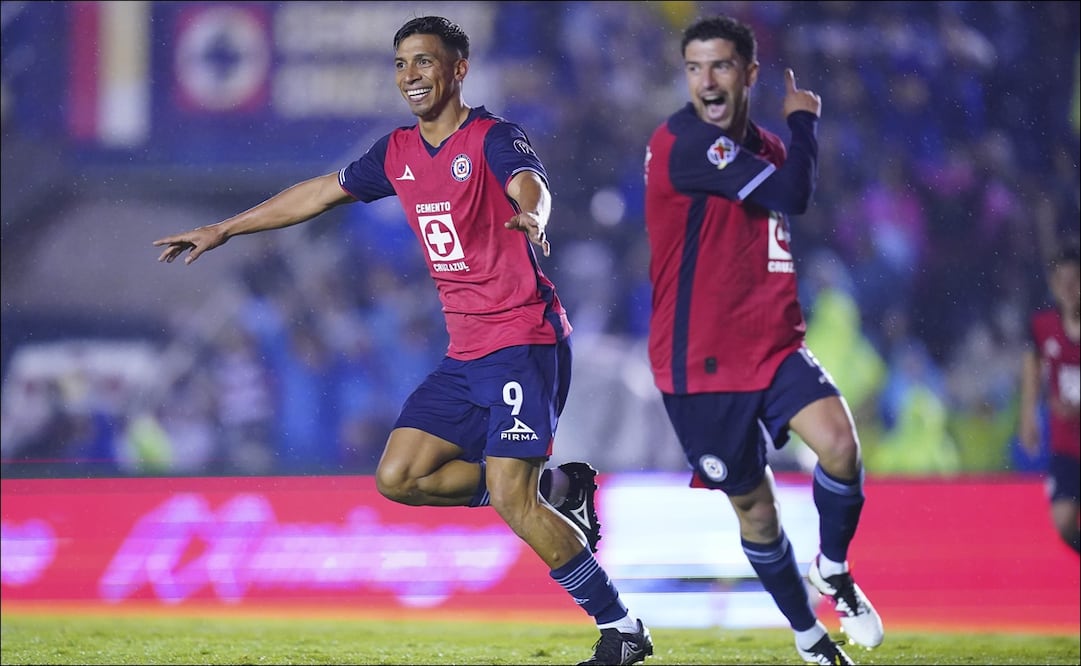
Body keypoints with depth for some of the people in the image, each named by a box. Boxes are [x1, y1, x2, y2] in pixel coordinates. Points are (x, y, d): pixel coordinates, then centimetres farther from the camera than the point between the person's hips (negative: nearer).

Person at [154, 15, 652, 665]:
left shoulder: (493, 137, -10)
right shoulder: (399, 153, 12)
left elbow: (529, 184, -32)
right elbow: (321, 192, 25)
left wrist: (531, 217, -56)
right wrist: (222, 230, 30)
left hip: (524, 338, -8)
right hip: (465, 352, 8)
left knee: (510, 499, -18)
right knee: (399, 477, 0)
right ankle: (556, 489, 12)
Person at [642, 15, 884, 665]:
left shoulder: (763, 145, 10)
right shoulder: (685, 142, -18)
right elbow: (792, 193, -22)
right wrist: (804, 120, -8)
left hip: (773, 344, 5)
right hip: (700, 362, -5)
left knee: (840, 444, -22)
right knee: (754, 507, 4)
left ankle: (834, 569, 3)